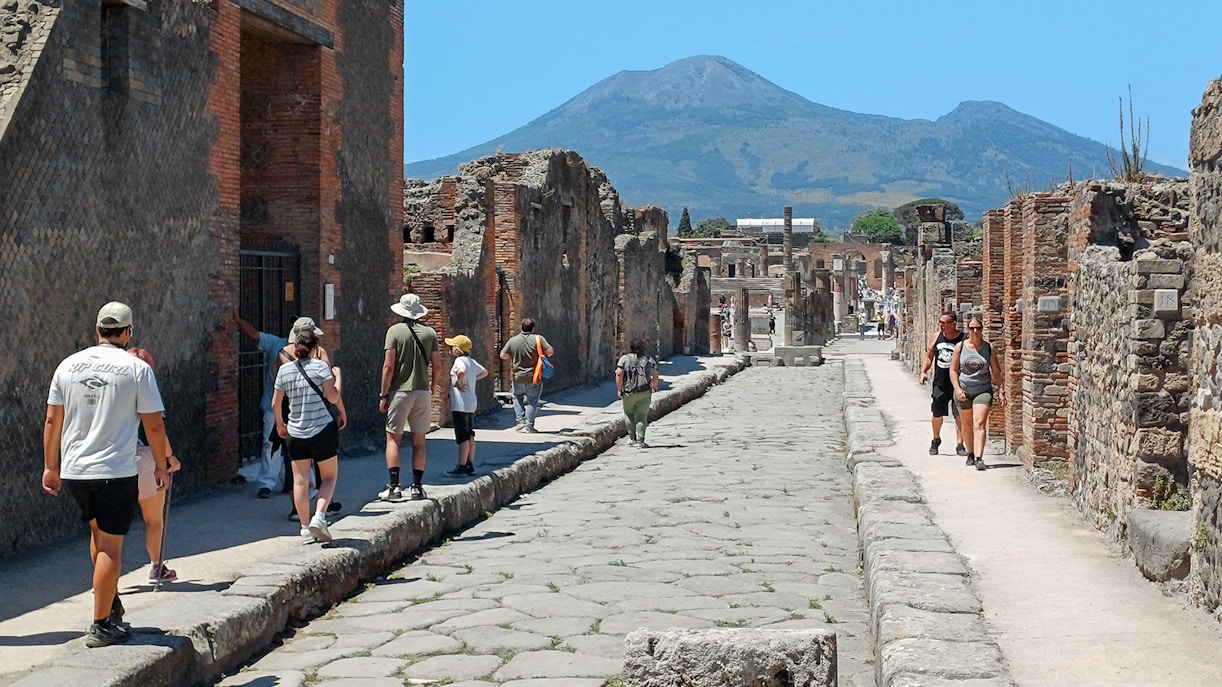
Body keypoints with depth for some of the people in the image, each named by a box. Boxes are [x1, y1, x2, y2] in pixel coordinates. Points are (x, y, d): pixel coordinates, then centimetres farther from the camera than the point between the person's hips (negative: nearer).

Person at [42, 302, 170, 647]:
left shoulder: (69, 364, 5)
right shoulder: (137, 368, -7)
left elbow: (52, 420, 9)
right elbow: (154, 425, -5)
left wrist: (51, 466, 19)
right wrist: (162, 464, 8)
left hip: (74, 470, 5)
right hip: (116, 471, -5)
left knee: (98, 532, 24)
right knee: (110, 545, 1)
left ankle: (110, 600, 28)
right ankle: (101, 626, 4)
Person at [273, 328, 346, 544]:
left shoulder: (284, 369, 2)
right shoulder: (320, 366, -8)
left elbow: (275, 403, 6)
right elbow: (333, 396, -13)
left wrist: (280, 423, 23)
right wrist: (342, 412, 7)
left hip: (295, 433, 3)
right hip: (322, 429, -3)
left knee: (300, 481, 7)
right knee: (329, 476, 12)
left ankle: (306, 529, 8)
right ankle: (319, 516, -7)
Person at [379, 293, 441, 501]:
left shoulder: (395, 331, -5)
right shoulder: (429, 333, 4)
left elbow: (389, 366, -10)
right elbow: (437, 366, 1)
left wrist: (384, 395, -4)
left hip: (400, 391, -3)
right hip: (422, 392, 3)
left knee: (393, 438, 3)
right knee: (419, 442, 8)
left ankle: (394, 486, -4)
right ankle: (417, 487, 7)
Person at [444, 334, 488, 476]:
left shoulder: (460, 360, -15)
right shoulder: (472, 361, 12)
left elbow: (462, 370, -38)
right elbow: (484, 372, 27)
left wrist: (458, 382, -21)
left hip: (461, 404, -9)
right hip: (471, 403, 9)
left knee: (463, 437, -5)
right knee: (470, 436, 13)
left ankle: (461, 467, -1)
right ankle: (470, 466, 18)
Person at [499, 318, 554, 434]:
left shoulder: (513, 340, -4)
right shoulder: (538, 339, -10)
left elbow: (503, 355, 2)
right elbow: (550, 352, -12)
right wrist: (542, 355, 8)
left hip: (518, 378, 2)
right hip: (534, 378, -1)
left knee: (517, 398, 23)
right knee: (532, 402, 8)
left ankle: (521, 421, 13)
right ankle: (529, 426, 6)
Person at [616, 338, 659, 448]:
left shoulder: (625, 359, -3)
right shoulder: (649, 360, 3)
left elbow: (619, 374, -12)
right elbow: (655, 375, 3)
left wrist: (619, 389, -6)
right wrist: (654, 386, 20)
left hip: (629, 393, -1)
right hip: (644, 393, 1)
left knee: (629, 414, 16)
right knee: (642, 416, 4)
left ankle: (632, 439, 20)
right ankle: (640, 440, -2)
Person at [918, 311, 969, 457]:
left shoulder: (963, 340, -11)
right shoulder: (936, 337, 3)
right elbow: (929, 356, 16)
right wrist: (923, 371, 1)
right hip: (940, 383, 4)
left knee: (960, 415, -7)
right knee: (937, 414, 14)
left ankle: (960, 445, 1)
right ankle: (936, 440, 36)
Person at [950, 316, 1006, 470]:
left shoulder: (989, 348, 1)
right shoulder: (960, 347, 0)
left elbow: (996, 372, 7)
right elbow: (953, 370, 3)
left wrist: (1001, 392, 4)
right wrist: (957, 389, -9)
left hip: (983, 390, -2)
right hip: (964, 391, 2)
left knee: (979, 424, -16)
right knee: (967, 425, 13)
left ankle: (979, 459, -25)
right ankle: (970, 454, 34)